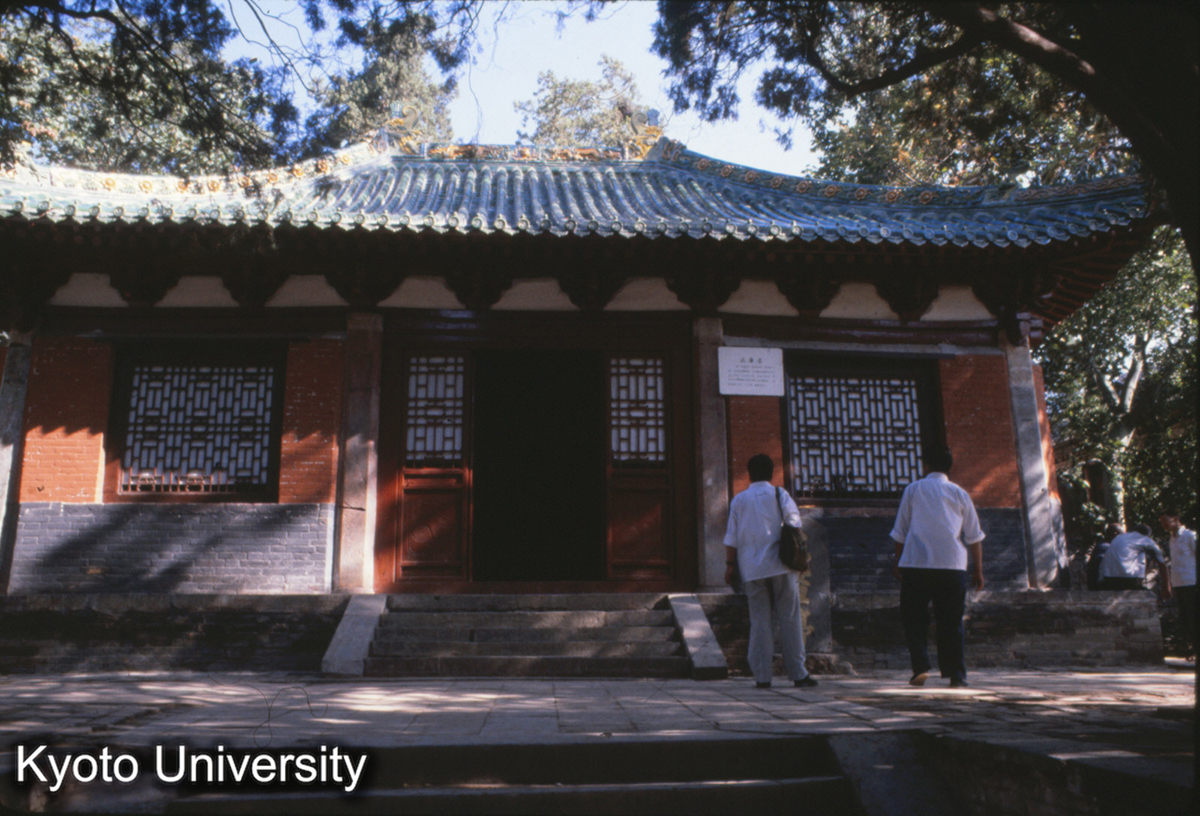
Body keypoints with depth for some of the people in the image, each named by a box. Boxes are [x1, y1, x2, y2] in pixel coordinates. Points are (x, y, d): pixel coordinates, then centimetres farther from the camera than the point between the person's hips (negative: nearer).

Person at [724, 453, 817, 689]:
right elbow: (795, 527, 0)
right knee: (789, 619, 3)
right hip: (780, 566, -2)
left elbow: (732, 538, 5)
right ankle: (798, 673, 5)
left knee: (759, 621, 5)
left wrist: (729, 565, 10)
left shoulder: (738, 500, 7)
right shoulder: (780, 496, 3)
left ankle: (762, 676, 3)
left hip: (752, 569, 2)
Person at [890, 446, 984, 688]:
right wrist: (978, 570, 15)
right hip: (952, 565, 1)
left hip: (916, 562, -1)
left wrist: (897, 559, 19)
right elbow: (974, 535, 10)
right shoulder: (959, 493, 12)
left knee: (913, 617, 7)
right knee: (951, 622, 7)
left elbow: (900, 531, 9)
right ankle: (956, 676, 7)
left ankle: (920, 667, -5)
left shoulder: (913, 489, 9)